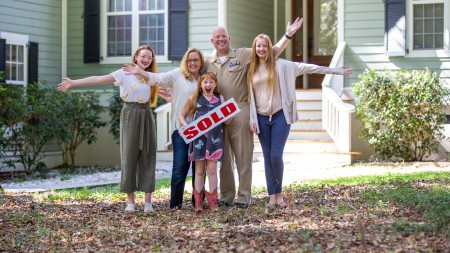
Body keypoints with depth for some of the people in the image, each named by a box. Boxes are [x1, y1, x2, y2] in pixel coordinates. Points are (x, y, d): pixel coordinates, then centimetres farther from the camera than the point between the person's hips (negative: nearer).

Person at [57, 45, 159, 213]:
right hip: (130, 115, -4)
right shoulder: (125, 73, -4)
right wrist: (73, 83, -16)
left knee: (148, 156, 0)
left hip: (147, 116, 4)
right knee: (129, 156, -3)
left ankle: (147, 201, 2)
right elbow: (98, 79, -10)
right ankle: (130, 200, 3)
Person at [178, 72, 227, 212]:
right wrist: (185, 124, -7)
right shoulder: (194, 98, 7)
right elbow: (182, 115, 13)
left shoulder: (220, 99, 9)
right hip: (198, 137, 0)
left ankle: (212, 201, 6)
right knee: (199, 170, 4)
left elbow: (227, 120, 11)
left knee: (212, 169, -1)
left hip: (214, 137, 0)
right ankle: (198, 202, 10)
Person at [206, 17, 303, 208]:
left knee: (243, 156, -1)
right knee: (223, 158, 8)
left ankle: (244, 197, 5)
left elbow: (272, 53, 4)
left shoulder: (244, 55, 4)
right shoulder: (208, 64, 15)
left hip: (240, 112, -3)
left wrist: (288, 35, -5)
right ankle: (226, 196, 16)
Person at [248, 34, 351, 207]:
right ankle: (272, 196, 7)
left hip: (280, 116, -3)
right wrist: (252, 119, 3)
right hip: (262, 119, 3)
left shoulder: (280, 65, 1)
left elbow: (306, 67, 0)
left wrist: (334, 71, 0)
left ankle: (279, 193, 8)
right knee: (267, 157, 3)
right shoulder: (252, 70, 9)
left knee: (276, 155, -9)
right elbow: (251, 97, 10)